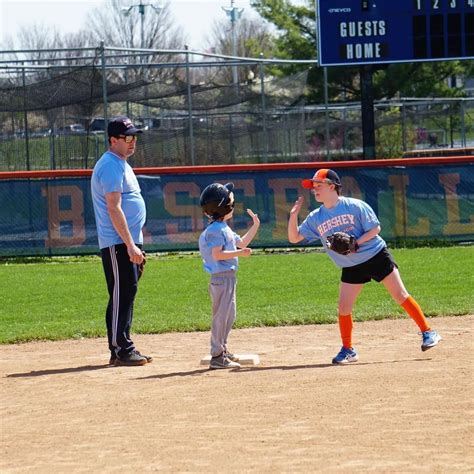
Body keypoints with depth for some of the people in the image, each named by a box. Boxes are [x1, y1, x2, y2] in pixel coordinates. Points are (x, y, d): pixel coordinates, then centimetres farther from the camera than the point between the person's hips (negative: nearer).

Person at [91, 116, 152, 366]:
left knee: (127, 293, 11)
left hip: (129, 242, 10)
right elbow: (114, 209, -20)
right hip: (118, 243, -10)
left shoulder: (121, 164, 19)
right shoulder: (110, 166, -13)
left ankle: (123, 348, 15)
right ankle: (120, 350, -9)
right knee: (121, 294, -9)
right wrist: (130, 246, -23)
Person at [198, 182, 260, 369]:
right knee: (221, 315, -9)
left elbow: (241, 243, 26)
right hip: (221, 278, -11)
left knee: (229, 314, 18)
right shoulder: (216, 229, -16)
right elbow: (217, 254, -24)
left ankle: (222, 349, 29)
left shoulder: (225, 228, 16)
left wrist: (255, 226, 21)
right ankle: (217, 356, -7)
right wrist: (239, 253, -24)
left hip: (228, 276, 11)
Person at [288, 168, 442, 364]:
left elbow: (375, 228, -9)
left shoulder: (354, 206, -12)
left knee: (400, 295, -8)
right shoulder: (315, 218, 1)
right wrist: (293, 215, -14)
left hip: (377, 256, -4)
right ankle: (348, 350, 11)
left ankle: (428, 333, -1)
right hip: (351, 267, 4)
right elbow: (294, 238, 1)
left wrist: (356, 243, -23)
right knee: (344, 307, -3)